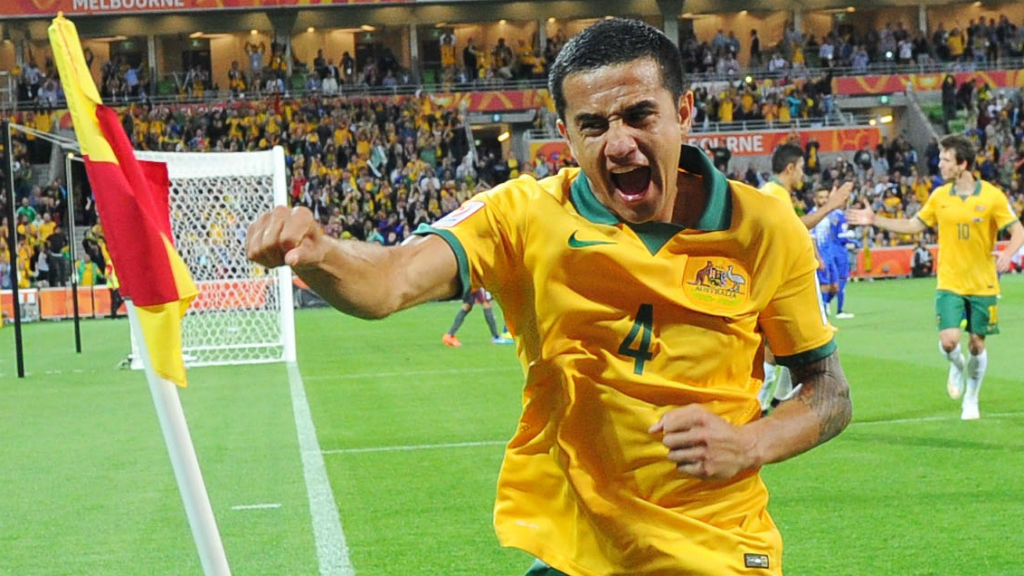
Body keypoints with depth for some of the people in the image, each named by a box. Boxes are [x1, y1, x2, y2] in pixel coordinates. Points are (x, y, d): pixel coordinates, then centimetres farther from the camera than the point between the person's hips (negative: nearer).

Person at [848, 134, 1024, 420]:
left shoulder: (992, 196, -9)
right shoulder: (939, 196, 1)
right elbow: (913, 225, 11)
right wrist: (874, 220, 5)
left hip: (982, 284, -1)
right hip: (950, 282, 2)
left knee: (977, 343, 6)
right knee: (948, 340, -14)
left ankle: (971, 400, 26)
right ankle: (957, 367, 23)